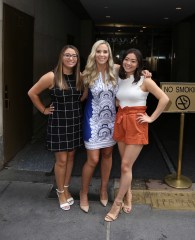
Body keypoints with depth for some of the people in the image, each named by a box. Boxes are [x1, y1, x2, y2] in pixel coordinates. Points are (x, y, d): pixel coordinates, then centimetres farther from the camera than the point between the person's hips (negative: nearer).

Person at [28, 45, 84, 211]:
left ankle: (66, 189, 30)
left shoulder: (80, 77, 0)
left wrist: (76, 105, 2)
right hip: (58, 122, -4)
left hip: (75, 121, 4)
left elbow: (83, 95, 17)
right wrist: (43, 110, -2)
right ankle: (61, 192, 22)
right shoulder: (52, 77, -12)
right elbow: (32, 93, -3)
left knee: (71, 156, 13)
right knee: (61, 160, 2)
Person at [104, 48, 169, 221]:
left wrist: (151, 118, -11)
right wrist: (121, 109, 7)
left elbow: (165, 99, -12)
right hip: (120, 121, 5)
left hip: (136, 124, -5)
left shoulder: (144, 81, -7)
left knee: (126, 166, -4)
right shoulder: (119, 79, 9)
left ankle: (117, 204, 9)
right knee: (125, 165, 12)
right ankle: (127, 198, 28)